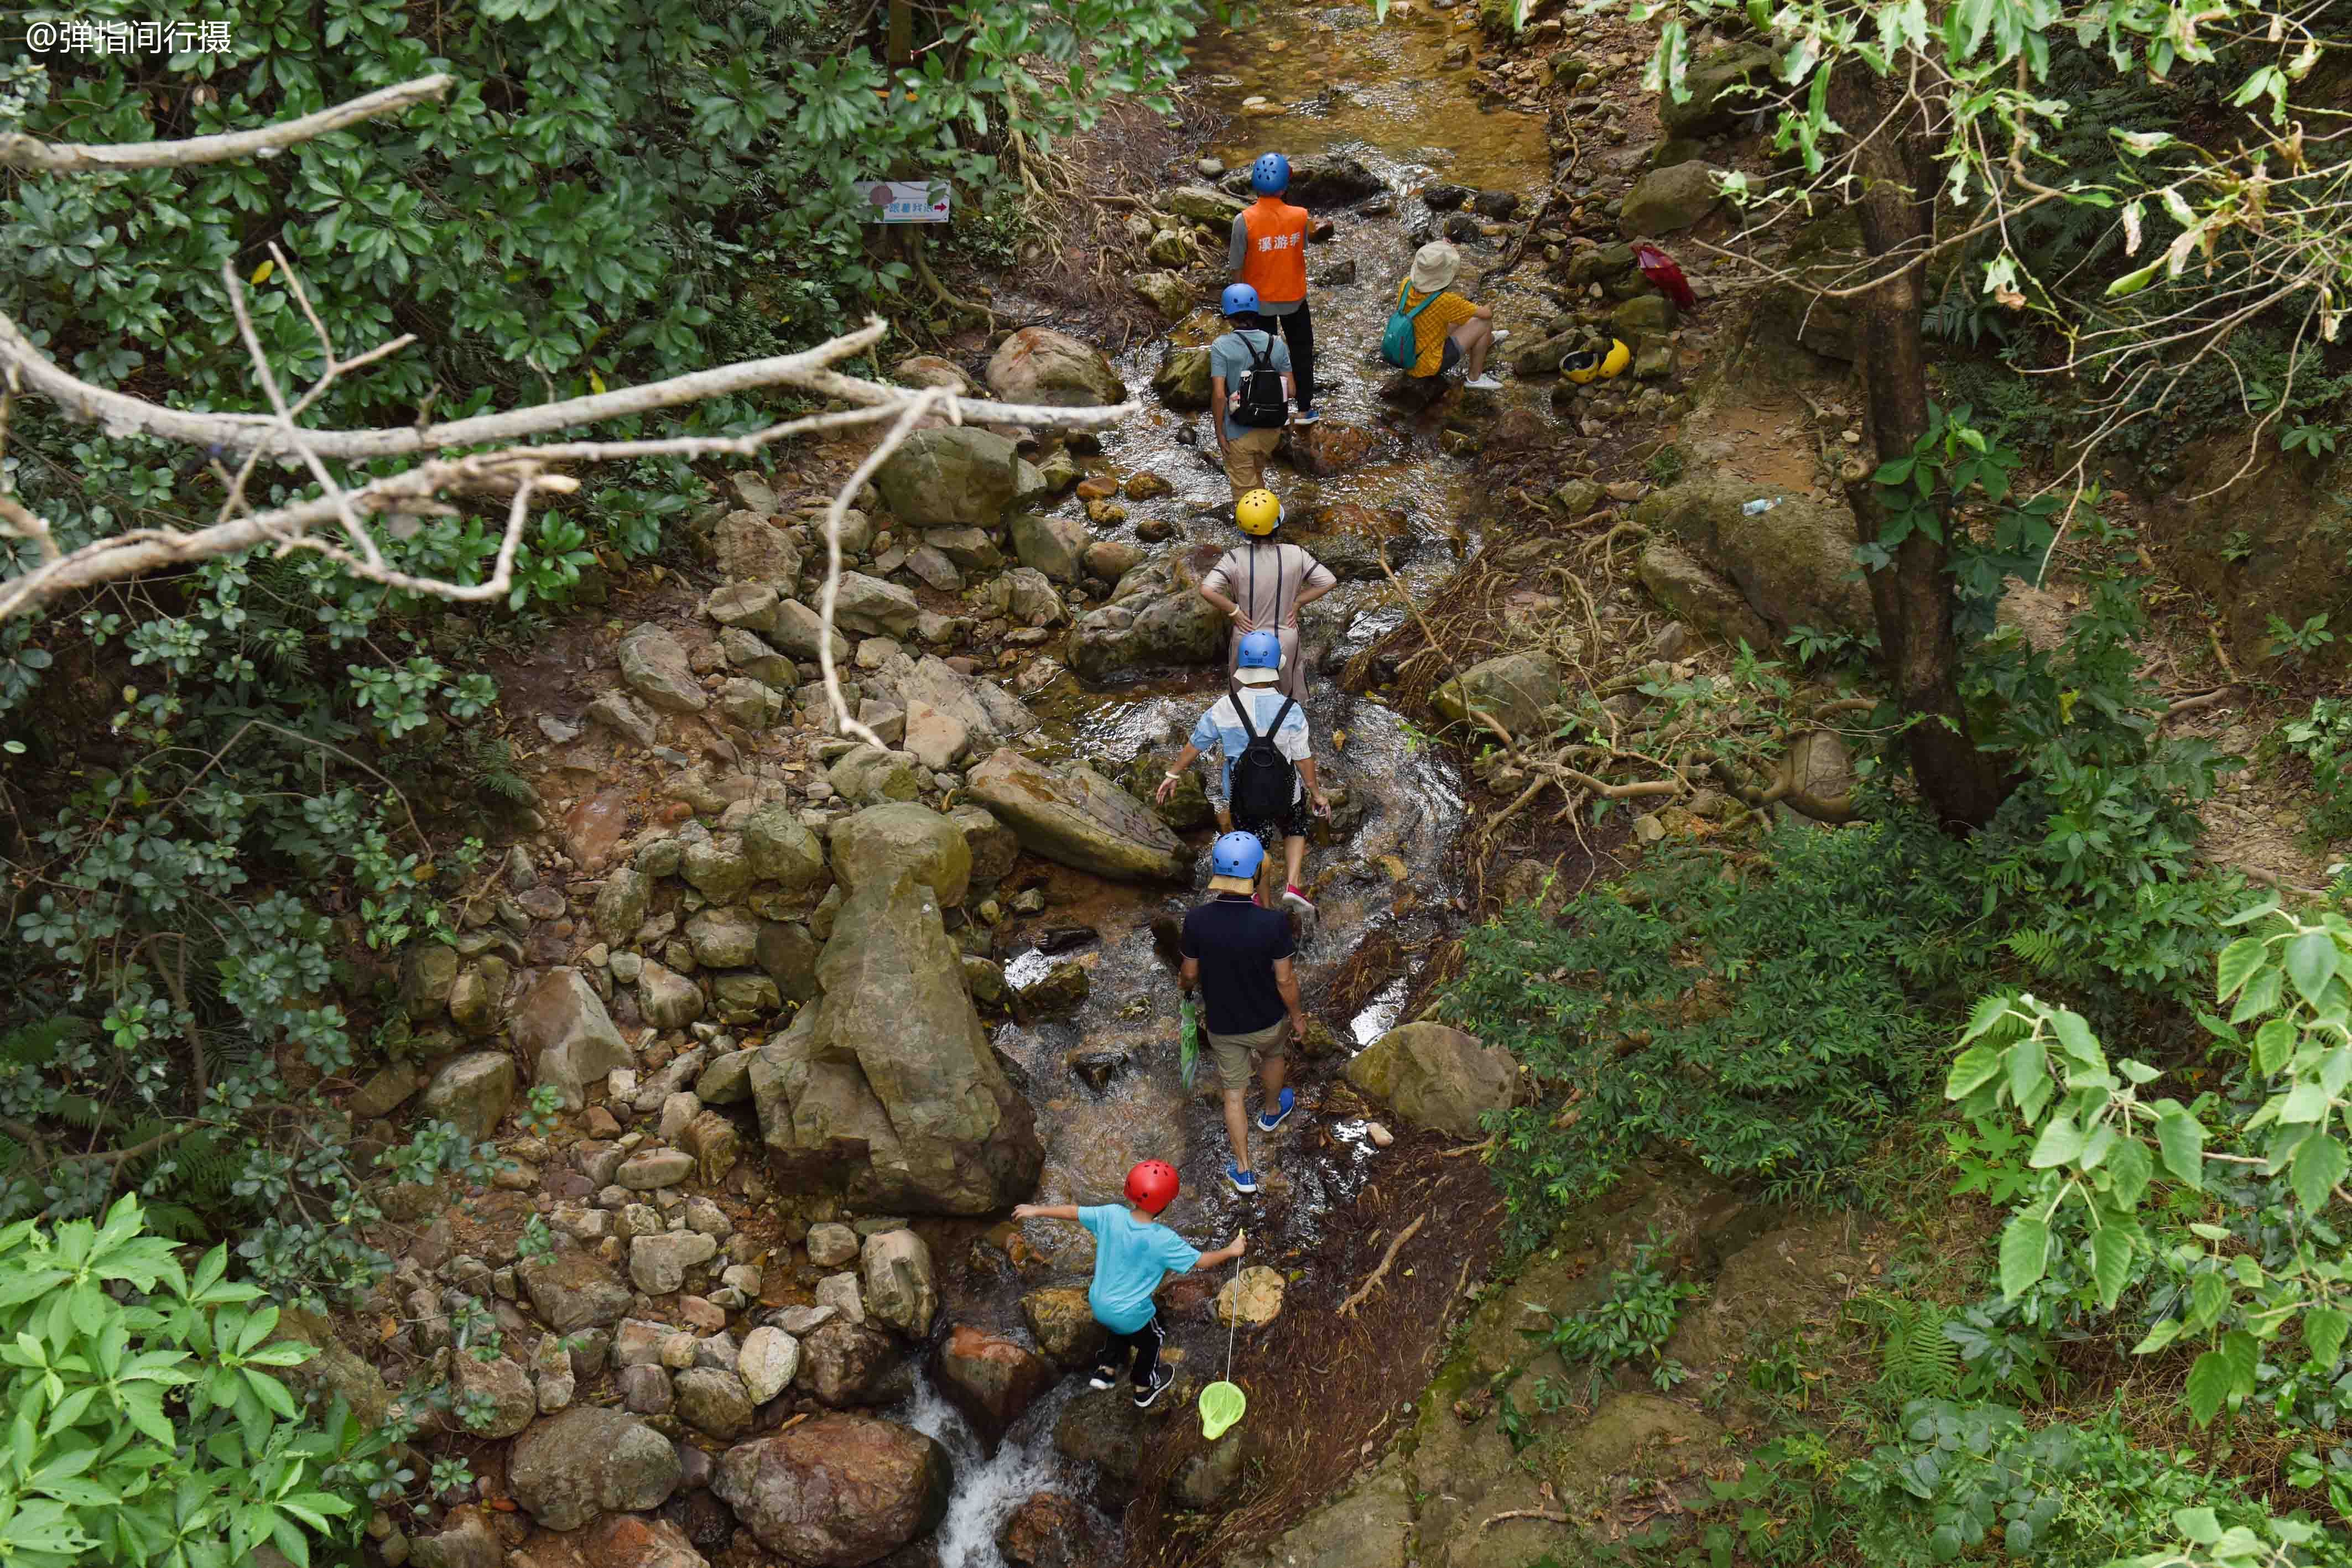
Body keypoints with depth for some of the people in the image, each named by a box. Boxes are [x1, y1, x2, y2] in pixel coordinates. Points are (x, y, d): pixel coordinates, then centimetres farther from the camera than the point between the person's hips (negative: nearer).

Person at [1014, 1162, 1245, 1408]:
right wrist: (1231, 1251, 0)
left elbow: (1073, 1212, -5)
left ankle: (1105, 1371, 43)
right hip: (1129, 1313, -4)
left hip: (1098, 1304, 4)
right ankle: (1145, 1389, 47)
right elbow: (1201, 1261, -17)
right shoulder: (1164, 1240, -28)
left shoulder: (1110, 1215, -18)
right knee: (1153, 1337, 28)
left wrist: (1036, 1210, 10)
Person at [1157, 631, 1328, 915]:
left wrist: (1173, 774, 11)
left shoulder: (1224, 708, -14)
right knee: (1295, 831, 28)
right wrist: (1316, 793, 3)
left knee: (1256, 848, 19)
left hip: (1243, 796, 1)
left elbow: (1195, 743, -3)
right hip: (1286, 793, -1)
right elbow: (1303, 758, -11)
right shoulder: (1291, 710, -17)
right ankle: (1292, 885, 11)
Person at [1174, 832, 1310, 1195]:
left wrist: (1184, 984, 16)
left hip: (1222, 1025, 1)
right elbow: (1285, 979, -18)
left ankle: (1244, 1172, 28)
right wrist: (1297, 1015, 1)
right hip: (1267, 1021, -1)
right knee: (1273, 1055, 34)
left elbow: (1191, 974, -8)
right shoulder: (1273, 923, -29)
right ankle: (1272, 1111, 60)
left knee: (1234, 1094, 18)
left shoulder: (1197, 921, -24)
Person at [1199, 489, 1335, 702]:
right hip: (1285, 640, 1)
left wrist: (1234, 611, -18)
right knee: (1288, 685, 27)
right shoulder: (1294, 555, -18)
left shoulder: (1235, 558, -22)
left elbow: (1207, 590, -32)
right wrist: (1297, 602, -6)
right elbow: (1329, 582, -14)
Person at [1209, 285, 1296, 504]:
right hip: (1271, 429, 4)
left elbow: (1219, 395, -19)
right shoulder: (1276, 344, -3)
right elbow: (1289, 390, -2)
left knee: (1244, 490, 10)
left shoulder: (1221, 347, -15)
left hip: (1239, 434, -4)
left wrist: (1220, 432, -9)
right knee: (1257, 474, 30)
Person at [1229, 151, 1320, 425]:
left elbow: (1237, 267, -14)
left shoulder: (1244, 220, -23)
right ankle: (1305, 410, 30)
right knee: (1302, 351, 21)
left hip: (1259, 300, -1)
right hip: (1294, 298, 1)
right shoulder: (1299, 216, -18)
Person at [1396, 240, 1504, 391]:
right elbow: (1485, 314, -14)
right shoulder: (1446, 301, -30)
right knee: (1484, 323, 0)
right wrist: (1487, 309, 10)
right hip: (1429, 366, -7)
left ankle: (1488, 339, 54)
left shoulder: (1406, 286, -13)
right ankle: (1475, 378, 16)